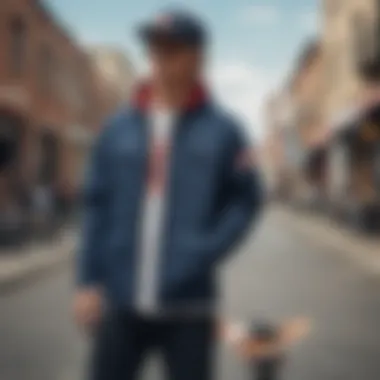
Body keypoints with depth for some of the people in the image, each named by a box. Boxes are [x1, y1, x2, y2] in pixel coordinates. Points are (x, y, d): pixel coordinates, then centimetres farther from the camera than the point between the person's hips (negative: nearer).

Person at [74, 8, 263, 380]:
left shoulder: (222, 130, -2)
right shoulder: (118, 128, 5)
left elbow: (246, 199, 2)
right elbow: (96, 207, 5)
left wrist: (206, 253, -12)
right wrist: (88, 281, 0)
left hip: (188, 304, -2)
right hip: (121, 301, 2)